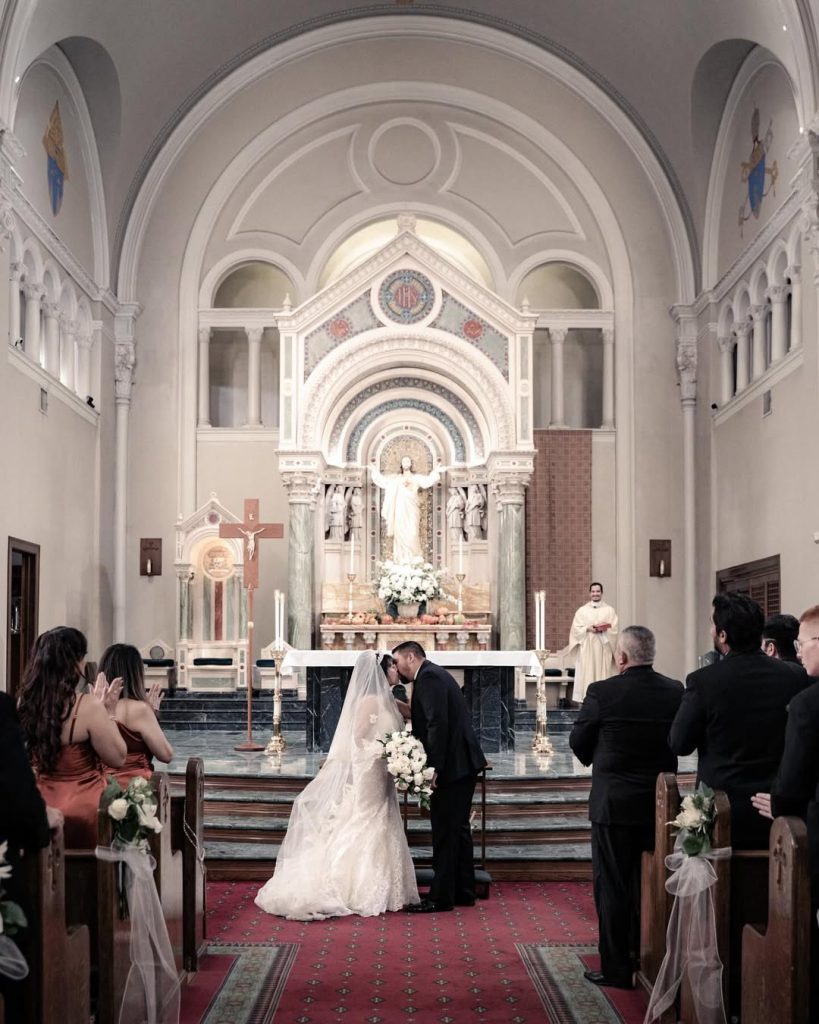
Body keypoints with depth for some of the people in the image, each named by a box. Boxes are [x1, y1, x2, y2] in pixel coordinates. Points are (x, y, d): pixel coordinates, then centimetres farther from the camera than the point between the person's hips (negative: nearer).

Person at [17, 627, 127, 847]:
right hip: (83, 810, -7)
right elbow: (118, 758, -10)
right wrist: (107, 713, -2)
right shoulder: (87, 707, -19)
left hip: (41, 806, 7)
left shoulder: (27, 702, -1)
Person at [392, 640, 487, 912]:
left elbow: (438, 724, -22)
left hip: (452, 766, -10)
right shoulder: (435, 674, 18)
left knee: (445, 831, -4)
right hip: (463, 764, 10)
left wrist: (434, 767, -22)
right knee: (457, 828, 15)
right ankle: (463, 891, 23)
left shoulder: (429, 677, -13)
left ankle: (441, 896, 1)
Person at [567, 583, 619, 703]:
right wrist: (587, 628, -13)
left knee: (603, 673, -3)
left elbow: (615, 630, 1)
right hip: (587, 648, 0)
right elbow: (576, 629, 3)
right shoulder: (582, 610, 8)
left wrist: (604, 629, -16)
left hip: (603, 648, 0)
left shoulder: (609, 610, 7)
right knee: (587, 674, -4)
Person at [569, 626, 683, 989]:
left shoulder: (602, 693, -16)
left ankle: (616, 969, 9)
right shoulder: (676, 692, -4)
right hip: (659, 805, 4)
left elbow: (578, 742, -4)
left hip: (613, 804, -4)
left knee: (612, 887, 6)